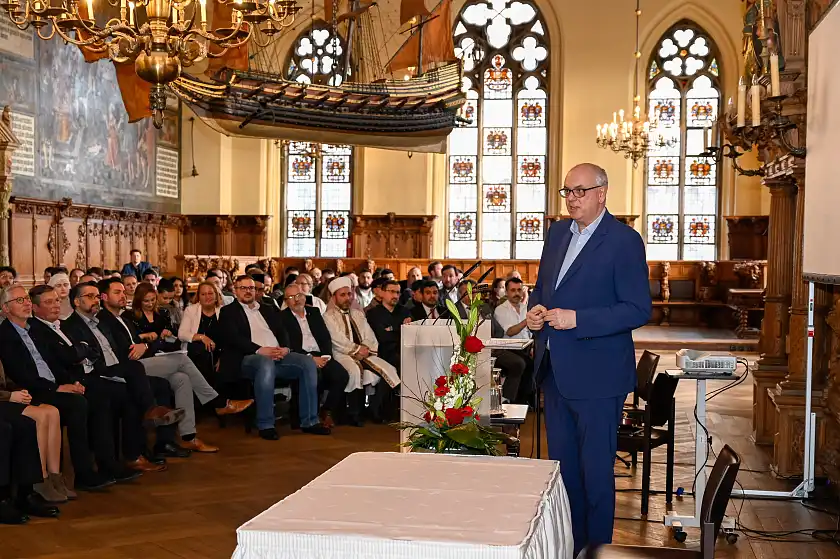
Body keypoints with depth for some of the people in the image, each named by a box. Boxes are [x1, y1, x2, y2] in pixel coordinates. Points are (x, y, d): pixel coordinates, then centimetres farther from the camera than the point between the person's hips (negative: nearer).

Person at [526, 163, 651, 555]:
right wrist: (535, 308, -1)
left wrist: (577, 319, -22)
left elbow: (638, 309, -15)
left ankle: (597, 546, 21)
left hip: (596, 375, -7)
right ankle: (568, 542, 31)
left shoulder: (624, 240, -12)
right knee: (561, 463, 17)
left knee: (595, 468, 5)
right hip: (554, 370, 7)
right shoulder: (558, 232, 10)